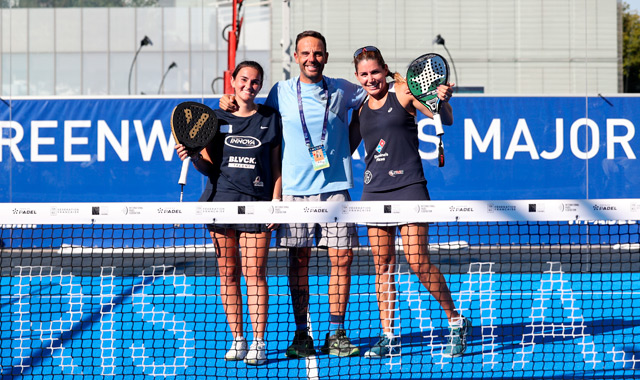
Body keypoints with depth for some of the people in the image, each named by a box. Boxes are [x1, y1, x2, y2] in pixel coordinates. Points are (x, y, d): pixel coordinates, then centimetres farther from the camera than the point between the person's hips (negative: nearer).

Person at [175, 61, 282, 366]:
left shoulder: (270, 119, 7)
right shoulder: (215, 119, 9)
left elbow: (276, 167, 7)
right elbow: (209, 166, 9)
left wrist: (275, 202, -2)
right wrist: (193, 157, -11)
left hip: (256, 203, -2)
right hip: (222, 200, 2)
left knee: (254, 273, -7)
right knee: (228, 273, 4)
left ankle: (258, 344, -3)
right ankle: (237, 340, 11)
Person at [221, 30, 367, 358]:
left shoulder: (342, 91, 6)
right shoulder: (281, 92, 7)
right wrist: (232, 106, 7)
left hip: (334, 187, 0)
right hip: (295, 188, 0)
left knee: (341, 258, -3)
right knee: (298, 260, 1)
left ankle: (336, 334, 8)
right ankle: (301, 334, 10)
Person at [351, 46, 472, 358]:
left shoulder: (403, 91, -2)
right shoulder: (360, 107, 12)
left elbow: (445, 120, -4)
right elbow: (348, 146, 23)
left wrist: (443, 100, -24)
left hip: (408, 186, -5)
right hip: (374, 190, 5)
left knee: (418, 261, -11)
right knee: (382, 265, 5)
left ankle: (456, 321, 5)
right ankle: (388, 337, 13)